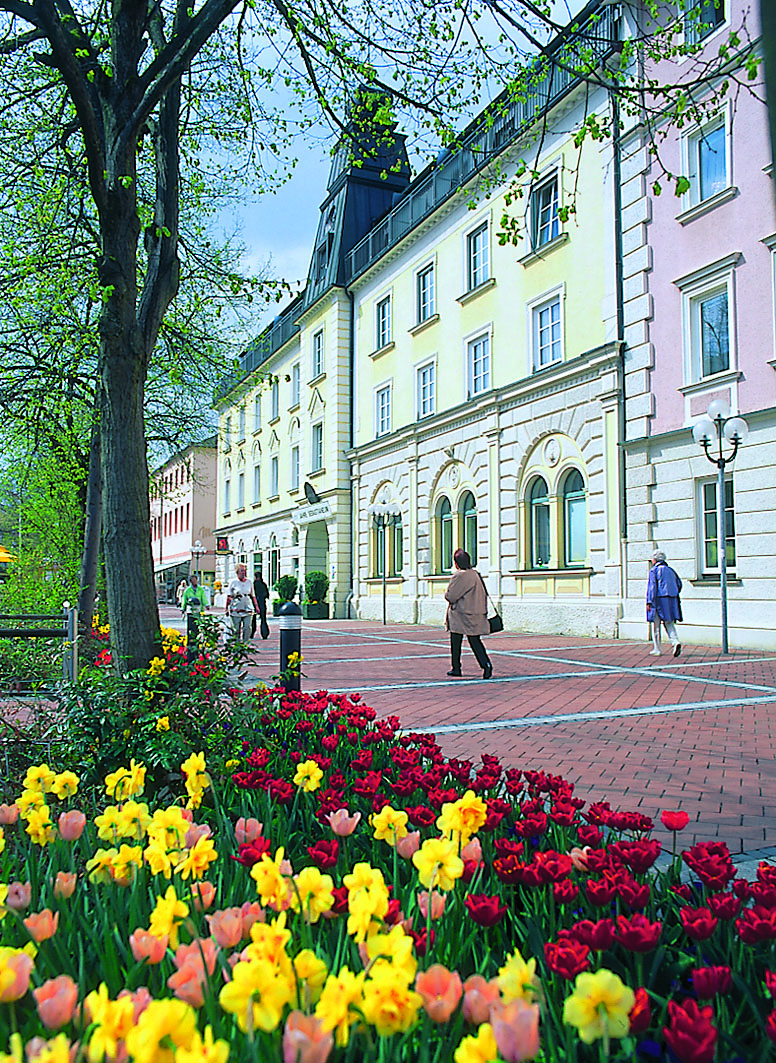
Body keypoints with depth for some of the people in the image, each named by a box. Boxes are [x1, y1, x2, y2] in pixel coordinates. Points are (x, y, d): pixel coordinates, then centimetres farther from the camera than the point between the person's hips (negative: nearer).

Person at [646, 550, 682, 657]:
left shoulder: (654, 570, -5)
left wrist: (649, 601, -14)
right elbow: (679, 583, 15)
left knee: (656, 626, 3)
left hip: (659, 600, -5)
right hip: (671, 602, 5)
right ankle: (675, 642, -15)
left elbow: (652, 586, -13)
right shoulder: (670, 570, 13)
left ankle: (656, 650, 5)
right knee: (669, 623, 9)